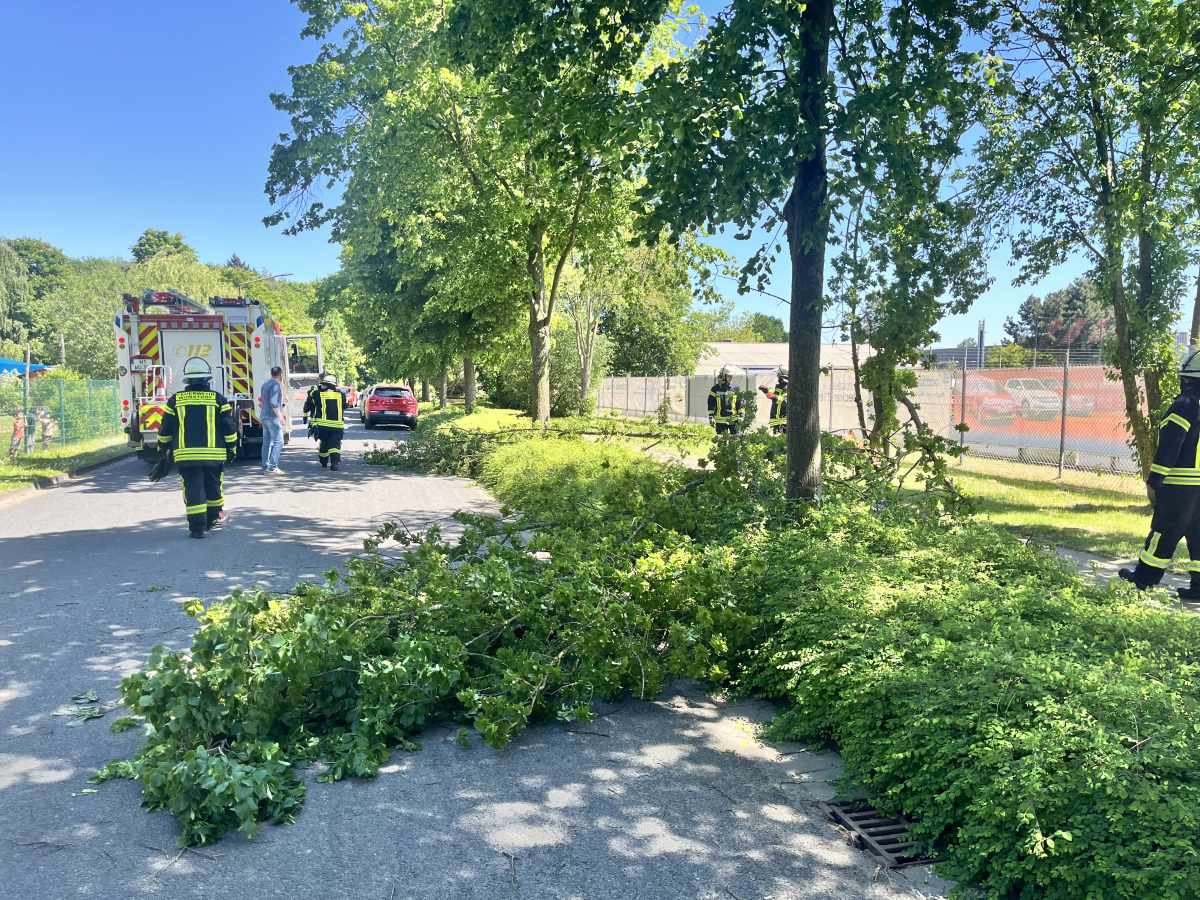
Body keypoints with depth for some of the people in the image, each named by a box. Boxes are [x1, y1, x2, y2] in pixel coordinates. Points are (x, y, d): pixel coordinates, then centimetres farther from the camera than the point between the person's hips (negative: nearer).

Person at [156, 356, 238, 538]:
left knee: (193, 489, 1)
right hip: (214, 454, 0)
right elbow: (229, 428, 1)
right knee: (213, 487, 16)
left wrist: (162, 449, 21)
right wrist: (232, 448, 10)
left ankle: (197, 526, -3)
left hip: (185, 455, 0)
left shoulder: (175, 400, 3)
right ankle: (214, 518, 29)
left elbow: (165, 429, 8)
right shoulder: (218, 400, 0)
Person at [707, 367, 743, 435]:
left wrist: (740, 416, 5)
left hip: (733, 419, 1)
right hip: (720, 420, -1)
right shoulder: (715, 389, 1)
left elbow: (739, 404, 9)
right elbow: (711, 404, 2)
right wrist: (710, 417, -2)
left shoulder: (734, 389, 4)